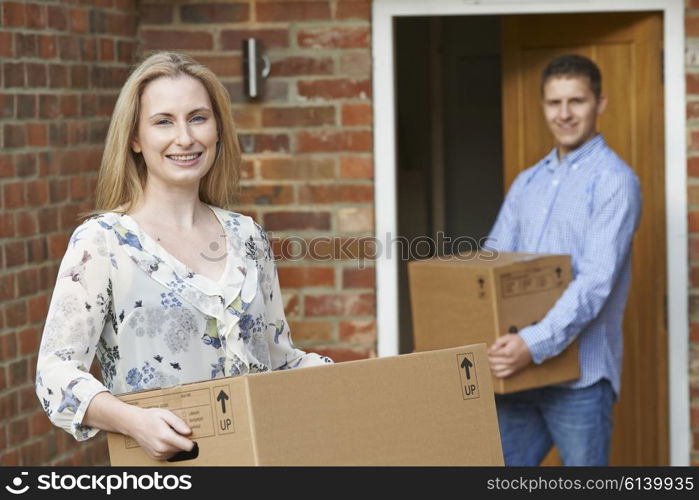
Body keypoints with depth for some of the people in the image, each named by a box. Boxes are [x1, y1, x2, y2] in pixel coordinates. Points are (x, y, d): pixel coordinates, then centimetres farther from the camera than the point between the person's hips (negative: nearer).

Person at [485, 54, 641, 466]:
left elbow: (596, 282, -18)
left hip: (579, 374, -6)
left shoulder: (614, 181, -7)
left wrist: (535, 344, -29)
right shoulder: (527, 184, 15)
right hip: (519, 370, 6)